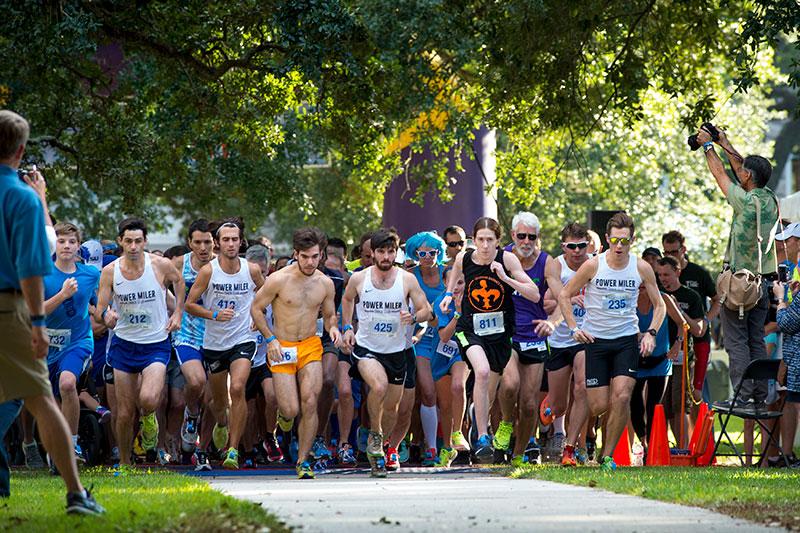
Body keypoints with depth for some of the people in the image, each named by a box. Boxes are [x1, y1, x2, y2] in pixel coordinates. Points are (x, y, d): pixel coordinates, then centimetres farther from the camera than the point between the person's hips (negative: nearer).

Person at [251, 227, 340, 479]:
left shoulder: (325, 283, 2)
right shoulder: (278, 280, -10)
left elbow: (329, 315, 17)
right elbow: (256, 309, -1)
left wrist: (333, 328, -6)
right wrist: (270, 339, -10)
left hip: (311, 346, 2)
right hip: (282, 348, -2)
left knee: (309, 402, -14)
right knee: (291, 410, -8)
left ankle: (303, 460, -2)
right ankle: (282, 408, 32)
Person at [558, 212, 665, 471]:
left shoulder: (642, 268, -3)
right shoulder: (593, 266, -8)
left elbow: (659, 305, 10)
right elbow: (564, 296, 2)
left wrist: (651, 333, -4)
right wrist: (574, 328, -7)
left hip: (627, 339, 1)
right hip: (595, 340, -1)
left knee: (622, 397, -16)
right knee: (599, 406, -5)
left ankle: (607, 456, -2)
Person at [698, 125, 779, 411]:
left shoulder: (746, 201, -15)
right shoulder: (770, 200, 4)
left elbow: (721, 174, -1)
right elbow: (741, 168, 18)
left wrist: (708, 145, 13)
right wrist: (726, 145, 27)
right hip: (763, 279, 7)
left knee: (736, 341, -5)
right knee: (757, 340, 9)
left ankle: (743, 396, -11)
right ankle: (760, 397, 7)